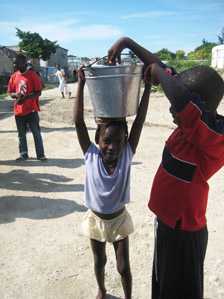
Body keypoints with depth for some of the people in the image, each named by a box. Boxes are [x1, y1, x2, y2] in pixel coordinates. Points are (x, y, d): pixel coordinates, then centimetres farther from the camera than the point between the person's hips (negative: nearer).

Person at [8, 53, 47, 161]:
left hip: (31, 110, -4)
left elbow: (38, 92, -9)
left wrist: (26, 97, -21)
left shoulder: (32, 75, -6)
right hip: (18, 110, 5)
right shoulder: (14, 76, 8)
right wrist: (16, 95, -11)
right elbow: (10, 92, 13)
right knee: (21, 134, 11)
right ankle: (23, 154, 23)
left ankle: (40, 154, 10)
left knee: (36, 133, 2)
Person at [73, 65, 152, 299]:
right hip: (95, 219, 1)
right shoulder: (91, 156, -22)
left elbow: (139, 121, -28)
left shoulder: (126, 155, -21)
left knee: (123, 267, 14)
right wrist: (81, 84, -32)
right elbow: (78, 121, -29)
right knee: (99, 262, 24)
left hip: (119, 219, -1)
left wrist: (147, 85, -32)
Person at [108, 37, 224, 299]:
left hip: (183, 231, -8)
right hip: (168, 221, 8)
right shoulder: (191, 125, -5)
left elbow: (180, 96, -45)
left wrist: (157, 71, -26)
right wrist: (128, 42, -2)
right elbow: (164, 73, 1)